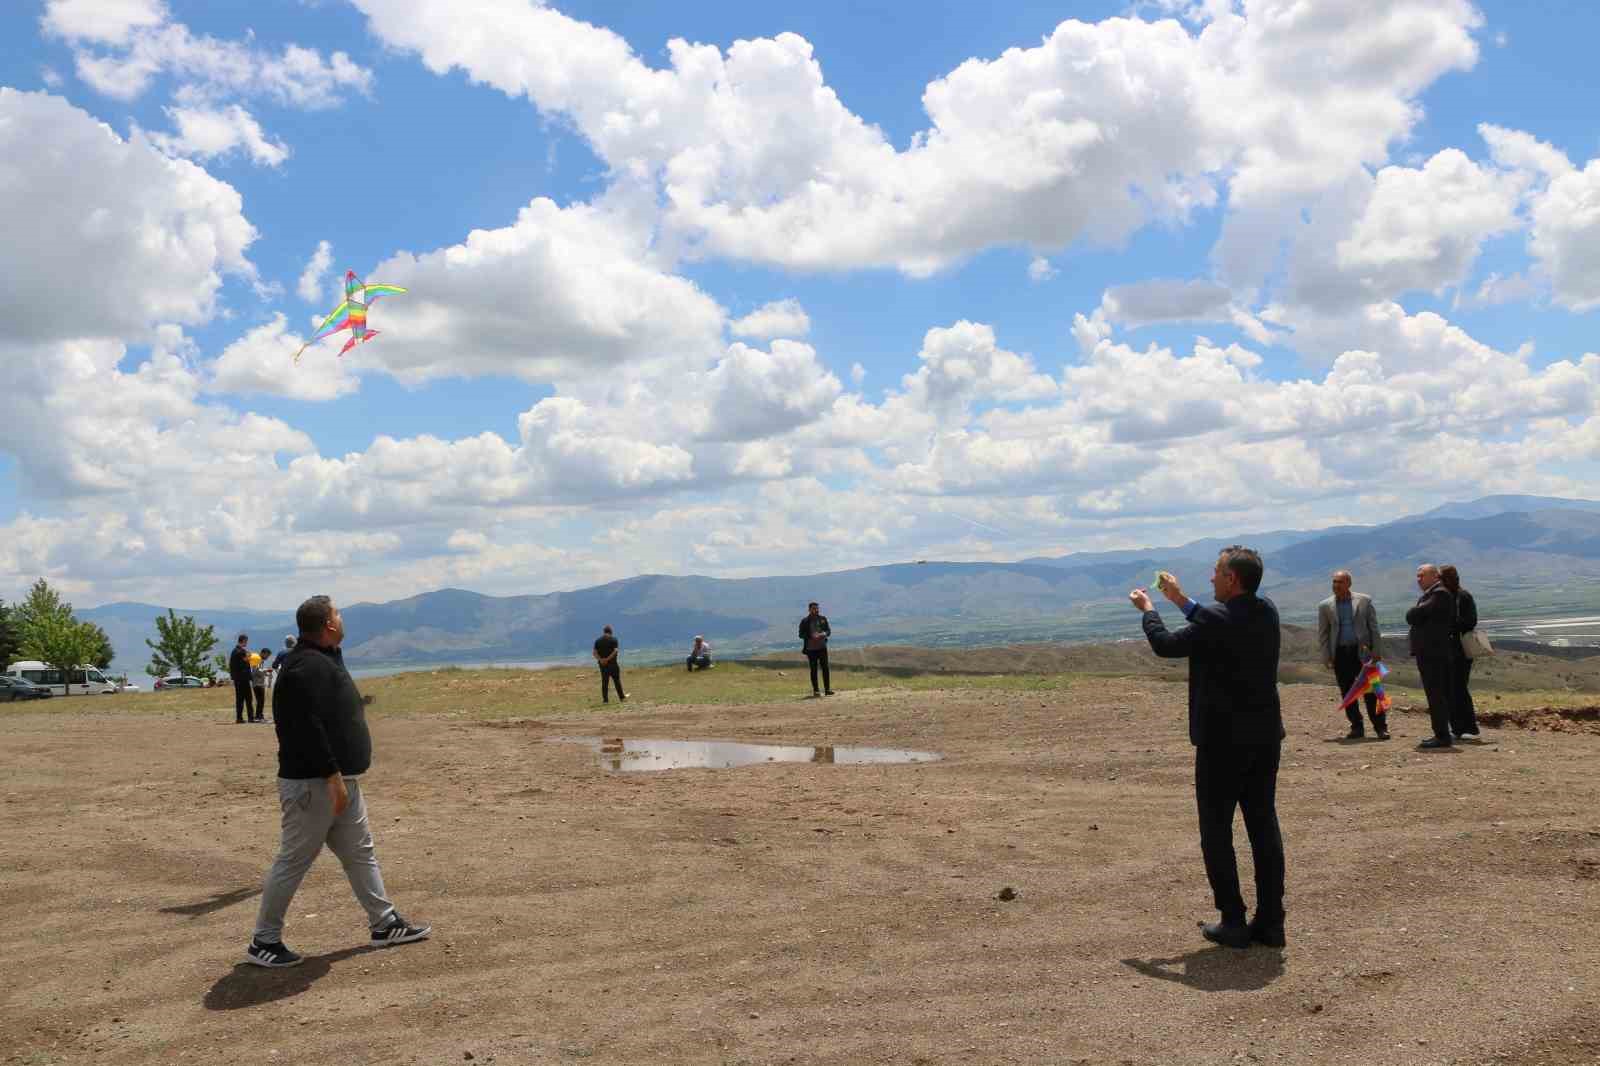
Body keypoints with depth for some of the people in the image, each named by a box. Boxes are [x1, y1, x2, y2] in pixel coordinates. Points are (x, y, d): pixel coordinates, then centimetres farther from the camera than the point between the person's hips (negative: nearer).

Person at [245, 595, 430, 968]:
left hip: (339, 780, 10)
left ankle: (384, 924, 21)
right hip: (312, 784, -10)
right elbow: (308, 728, -26)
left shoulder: (325, 659, 14)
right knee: (293, 861, -1)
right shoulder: (307, 667, -19)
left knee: (360, 852, 13)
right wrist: (333, 777, -24)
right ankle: (263, 942, 11)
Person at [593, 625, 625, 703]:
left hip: (602, 664, 3)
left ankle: (605, 699, 4)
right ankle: (622, 697, 7)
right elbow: (616, 651, -17)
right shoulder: (613, 639, -4)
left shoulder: (598, 641, 8)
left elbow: (595, 653, -1)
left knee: (604, 682, 6)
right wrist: (608, 659, -17)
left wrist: (600, 659, -13)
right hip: (612, 664, -3)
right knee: (617, 681, 4)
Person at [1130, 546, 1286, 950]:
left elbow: (1165, 645, -8)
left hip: (1223, 739, -7)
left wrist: (1148, 609, 9)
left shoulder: (1217, 619, -19)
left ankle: (1233, 923, 6)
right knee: (1264, 825, 11)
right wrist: (1180, 600, 24)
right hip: (1265, 735, 7)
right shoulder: (1267, 612, 3)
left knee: (1216, 829, 4)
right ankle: (1270, 921, 15)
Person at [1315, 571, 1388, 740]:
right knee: (1347, 693, 4)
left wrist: (1377, 651, -3)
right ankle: (1357, 728, 13)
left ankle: (1381, 727, 3)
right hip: (1340, 654, 2)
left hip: (1362, 651, -2)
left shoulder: (1364, 600, 2)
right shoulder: (1325, 606, 5)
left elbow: (1374, 627, 4)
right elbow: (1322, 634, 6)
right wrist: (1326, 657, -1)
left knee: (1371, 691, -3)